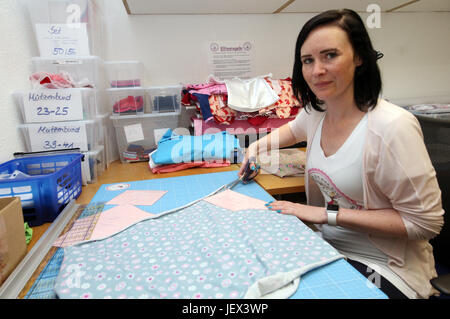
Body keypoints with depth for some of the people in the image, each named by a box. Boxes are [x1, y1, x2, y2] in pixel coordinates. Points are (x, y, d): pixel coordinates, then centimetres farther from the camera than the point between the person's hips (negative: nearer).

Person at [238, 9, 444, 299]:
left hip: (381, 267, -5)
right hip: (327, 244, 6)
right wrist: (258, 146, 5)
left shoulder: (392, 127, -24)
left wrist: (328, 214, -21)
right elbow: (294, 129, 23)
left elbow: (425, 222, -18)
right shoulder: (316, 110, -3)